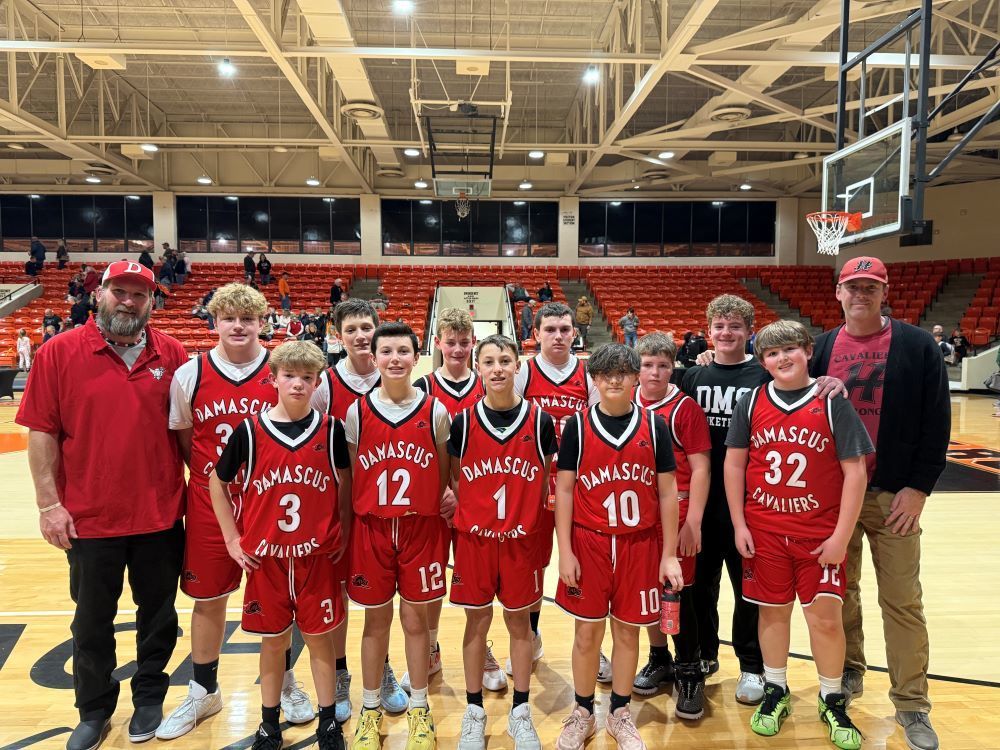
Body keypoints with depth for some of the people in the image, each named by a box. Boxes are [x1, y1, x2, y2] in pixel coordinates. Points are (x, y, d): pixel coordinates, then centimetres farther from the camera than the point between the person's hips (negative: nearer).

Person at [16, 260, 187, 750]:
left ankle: (149, 697, 38)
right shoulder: (59, 353, -5)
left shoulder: (171, 355, -1)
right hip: (89, 519, -1)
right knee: (92, 622, 17)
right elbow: (41, 434, -5)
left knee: (159, 614, 16)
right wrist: (49, 504, -8)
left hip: (161, 516, 1)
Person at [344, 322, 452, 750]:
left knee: (415, 620, 10)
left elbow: (446, 474, 6)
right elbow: (348, 478, 3)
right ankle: (370, 708, 33)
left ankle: (419, 709, 30)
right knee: (376, 621, 13)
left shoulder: (435, 411, -2)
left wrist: (448, 501, -5)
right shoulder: (357, 412, -2)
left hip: (421, 529, 0)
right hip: (371, 530, 1)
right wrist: (343, 532, 2)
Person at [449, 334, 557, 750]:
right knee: (477, 622, 11)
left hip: (522, 537, 0)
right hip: (474, 536, 0)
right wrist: (464, 511, -5)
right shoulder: (463, 421, -4)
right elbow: (454, 479, 5)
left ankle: (520, 712, 30)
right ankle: (474, 711, 29)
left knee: (519, 622, 12)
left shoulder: (539, 420, -4)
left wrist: (534, 513, -2)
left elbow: (545, 480, 6)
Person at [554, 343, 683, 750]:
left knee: (627, 630, 12)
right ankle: (582, 713, 29)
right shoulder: (577, 426, -3)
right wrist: (565, 552, -5)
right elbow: (564, 491, -1)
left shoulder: (654, 425, -1)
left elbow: (667, 492, 2)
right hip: (588, 543, 0)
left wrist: (669, 554, 1)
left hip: (639, 544, 1)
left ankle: (619, 713, 32)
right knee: (587, 631, 8)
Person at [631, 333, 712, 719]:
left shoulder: (685, 408, -8)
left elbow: (701, 468, -8)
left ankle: (689, 674, 18)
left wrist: (693, 521, -13)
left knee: (679, 593, 2)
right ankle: (659, 659, 34)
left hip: (676, 516, -4)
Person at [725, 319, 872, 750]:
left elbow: (855, 472, -6)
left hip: (820, 534, -1)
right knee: (773, 611, 12)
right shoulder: (751, 403, -1)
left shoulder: (833, 403, -7)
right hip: (764, 532, 2)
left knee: (826, 617, 5)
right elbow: (734, 464, 4)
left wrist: (841, 535, -9)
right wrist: (739, 524, 0)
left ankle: (833, 701, 28)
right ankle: (775, 693, 31)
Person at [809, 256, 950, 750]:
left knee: (902, 601, 4)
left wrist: (920, 486, -8)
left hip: (894, 495, -2)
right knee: (840, 592, 13)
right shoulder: (821, 348, 5)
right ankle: (847, 673, 31)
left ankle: (912, 705, 17)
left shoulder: (917, 346, -2)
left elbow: (937, 421, -3)